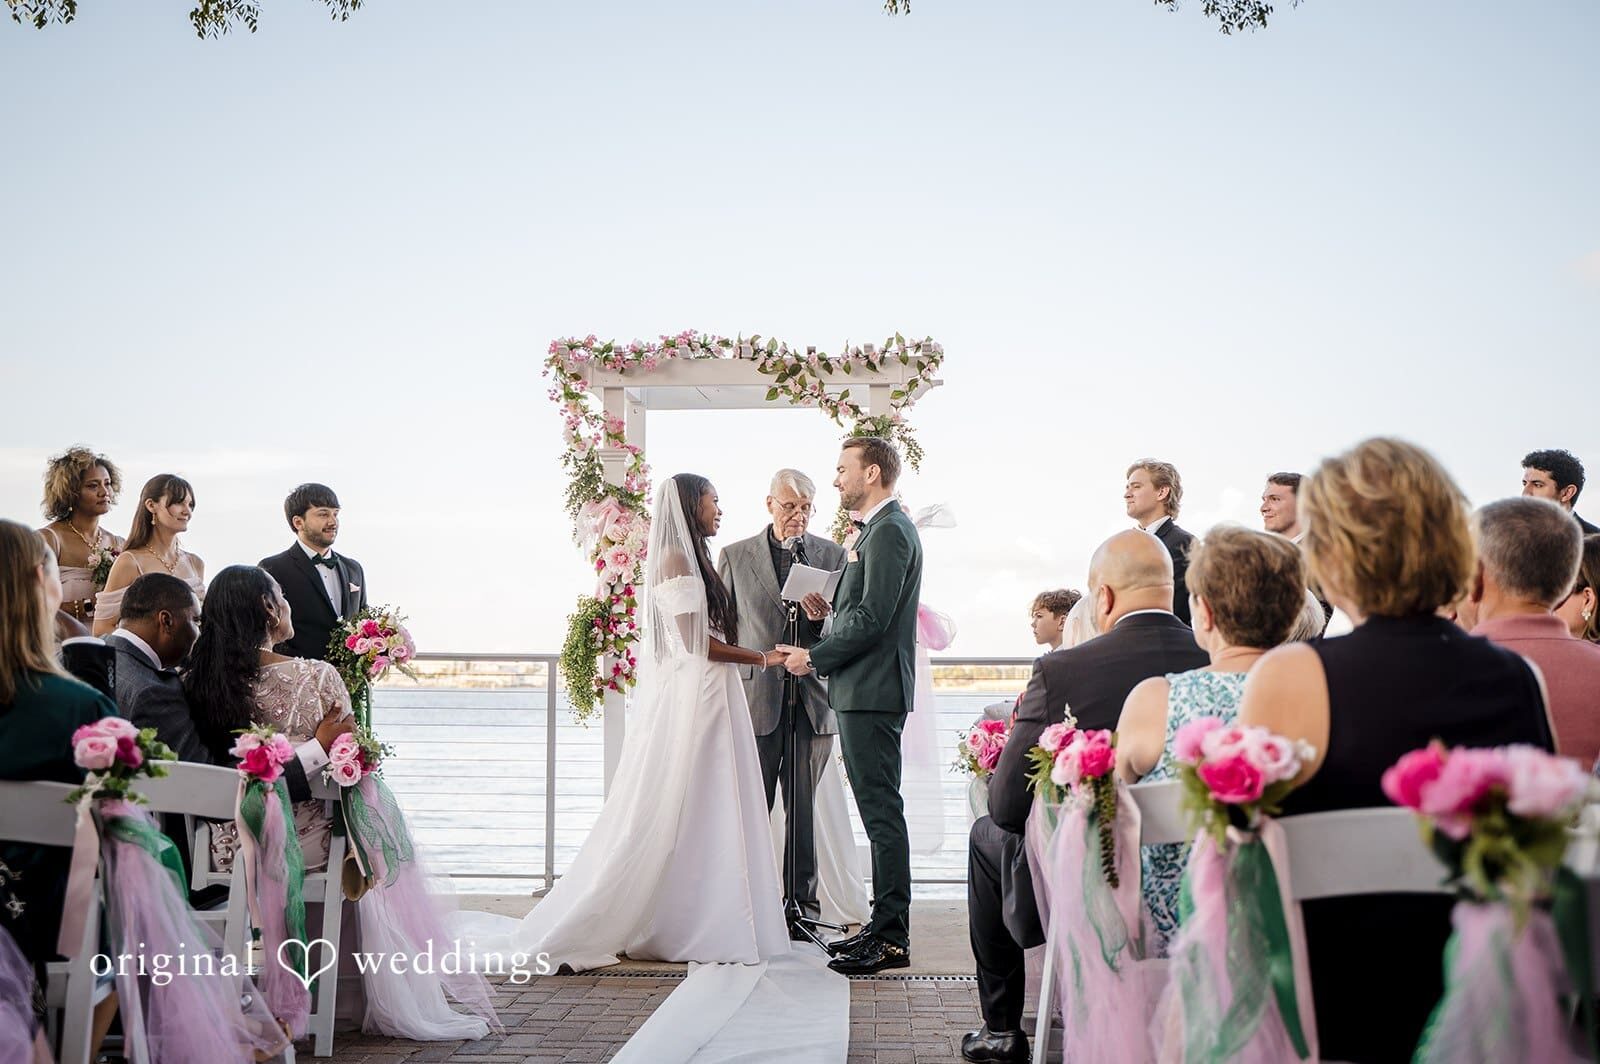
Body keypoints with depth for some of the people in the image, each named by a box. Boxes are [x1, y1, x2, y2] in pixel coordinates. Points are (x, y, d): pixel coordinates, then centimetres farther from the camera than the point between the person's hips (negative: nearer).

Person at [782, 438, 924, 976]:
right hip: (865, 692, 11)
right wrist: (831, 610, 8)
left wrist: (814, 656, -14)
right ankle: (884, 925, 19)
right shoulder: (881, 528, 20)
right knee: (879, 809, 13)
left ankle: (891, 938, -4)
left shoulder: (889, 531, -13)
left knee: (881, 810, -7)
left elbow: (872, 618, -21)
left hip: (873, 691, -11)